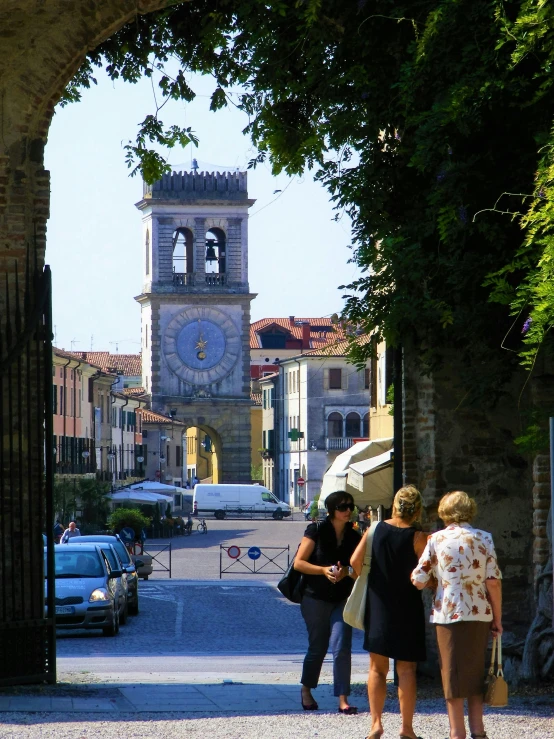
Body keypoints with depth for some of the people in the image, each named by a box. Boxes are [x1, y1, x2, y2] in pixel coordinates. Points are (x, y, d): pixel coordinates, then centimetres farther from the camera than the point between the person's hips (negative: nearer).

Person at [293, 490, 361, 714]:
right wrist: (324, 570, -19)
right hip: (316, 599, -2)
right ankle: (306, 691, 29)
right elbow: (298, 563, -6)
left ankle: (343, 699, -8)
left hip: (343, 600, 2)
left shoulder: (354, 537, 6)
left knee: (341, 649, -9)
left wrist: (346, 573, -13)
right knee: (317, 648, 7)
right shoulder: (316, 531, -5)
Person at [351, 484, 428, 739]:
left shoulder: (375, 530, -3)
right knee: (406, 670, 4)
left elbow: (355, 562, -5)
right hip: (407, 608, -2)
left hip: (377, 606, 3)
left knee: (377, 668, 11)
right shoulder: (418, 538, -11)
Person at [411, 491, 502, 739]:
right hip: (480, 614, 2)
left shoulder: (436, 539, -2)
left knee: (453, 672, 6)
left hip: (449, 613, -2)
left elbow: (419, 580, -4)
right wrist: (497, 618, 4)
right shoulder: (484, 538, 1)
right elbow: (493, 581, -3)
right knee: (476, 671, 14)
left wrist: (436, 579, 18)